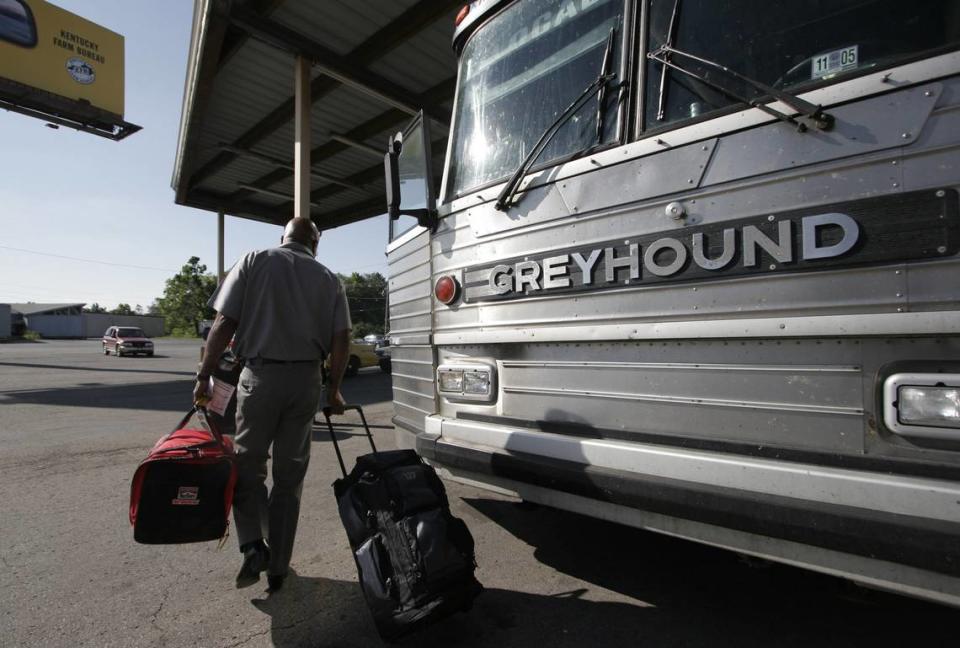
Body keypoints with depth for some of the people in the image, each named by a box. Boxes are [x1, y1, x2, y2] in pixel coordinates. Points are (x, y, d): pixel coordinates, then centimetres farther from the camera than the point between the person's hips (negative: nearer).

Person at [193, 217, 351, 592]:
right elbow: (341, 339, -1)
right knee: (289, 476, 12)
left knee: (248, 463, 16)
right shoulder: (328, 279, 7)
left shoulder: (254, 262, 3)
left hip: (260, 375, -2)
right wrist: (333, 389, 9)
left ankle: (253, 546, 3)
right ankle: (278, 567, 21)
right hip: (306, 380, 2)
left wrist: (203, 376, 3)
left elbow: (224, 324, -4)